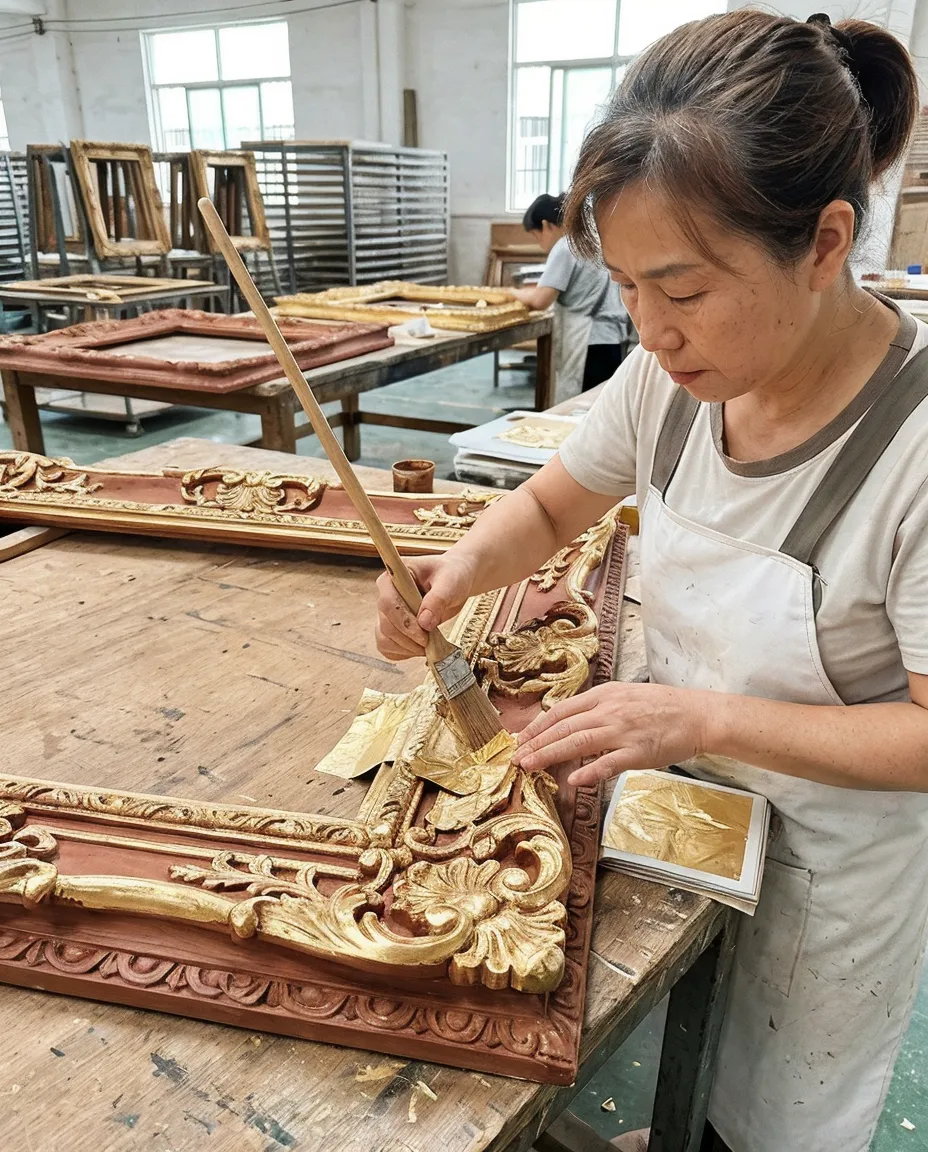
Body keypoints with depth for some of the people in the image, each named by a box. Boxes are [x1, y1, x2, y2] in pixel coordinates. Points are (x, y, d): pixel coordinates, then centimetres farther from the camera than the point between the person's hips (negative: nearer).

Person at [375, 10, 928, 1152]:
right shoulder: (673, 369, -15)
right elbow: (549, 505, 0)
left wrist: (707, 717, -33)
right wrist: (464, 566, -21)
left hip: (835, 852, -4)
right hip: (684, 793, 5)